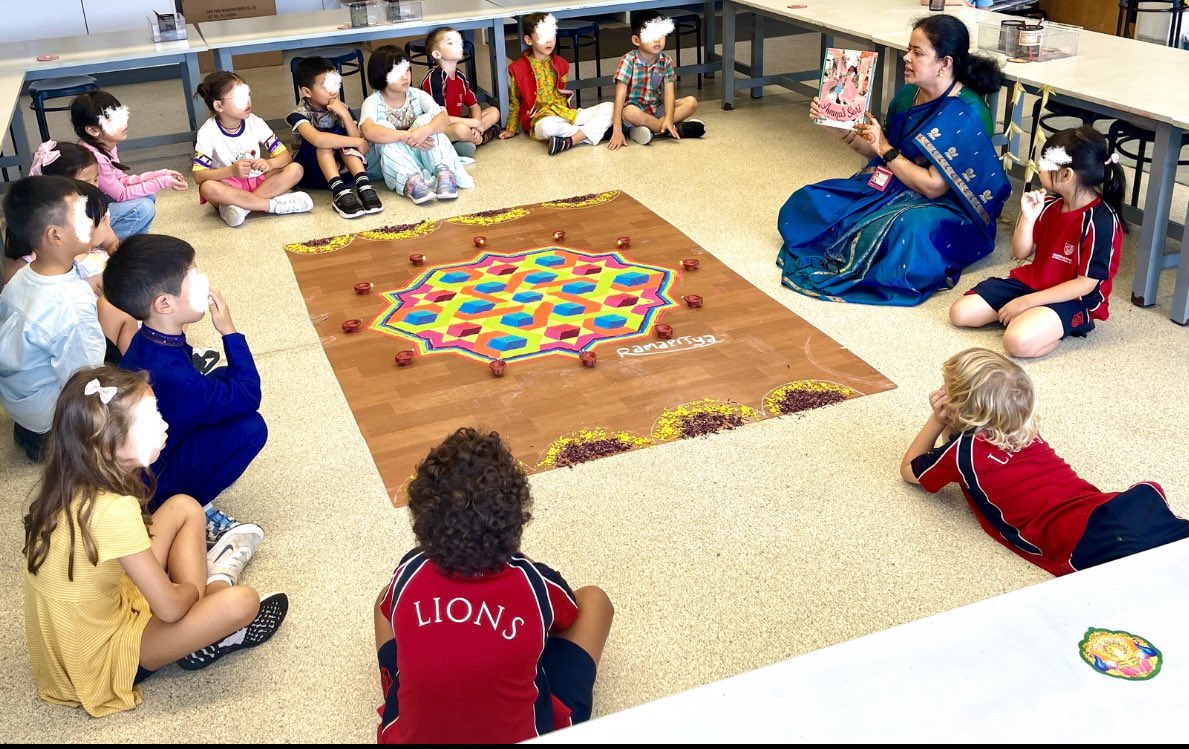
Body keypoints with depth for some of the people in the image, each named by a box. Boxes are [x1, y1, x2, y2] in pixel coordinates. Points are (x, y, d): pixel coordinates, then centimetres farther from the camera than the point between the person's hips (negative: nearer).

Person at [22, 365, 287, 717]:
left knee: (183, 508, 8)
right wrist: (192, 588, -2)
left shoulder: (70, 487, -8)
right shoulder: (114, 510, -33)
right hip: (99, 665, -8)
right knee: (242, 602, -19)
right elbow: (169, 608, -23)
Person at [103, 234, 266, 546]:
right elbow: (249, 397, -24)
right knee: (250, 428, -22)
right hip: (146, 486, -10)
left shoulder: (150, 340, -5)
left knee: (227, 378, 6)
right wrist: (229, 331, -20)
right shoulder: (168, 372, -34)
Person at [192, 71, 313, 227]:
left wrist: (270, 163, -31)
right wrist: (232, 170, -36)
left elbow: (285, 155, -7)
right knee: (208, 188, -37)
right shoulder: (208, 132, -14)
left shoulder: (255, 123, -6)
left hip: (257, 181, 3)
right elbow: (199, 176, -19)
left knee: (295, 169, -19)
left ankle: (242, 205, -28)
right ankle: (276, 204, -31)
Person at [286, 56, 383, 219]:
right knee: (323, 140, -29)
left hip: (339, 169, 3)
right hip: (310, 174, -3)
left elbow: (358, 140, -15)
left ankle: (363, 185, -35)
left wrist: (345, 114, -26)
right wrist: (358, 142, -34)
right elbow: (317, 139, -38)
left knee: (340, 134, -22)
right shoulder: (301, 114, -16)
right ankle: (340, 192, -45)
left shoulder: (340, 108, -4)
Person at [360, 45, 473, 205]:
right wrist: (406, 136, -39)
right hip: (394, 164, -2)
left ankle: (444, 173, -33)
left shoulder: (417, 95, -3)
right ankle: (411, 180, -43)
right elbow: (369, 131, -32)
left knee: (426, 120, -21)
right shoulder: (373, 102, -11)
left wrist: (424, 131, -40)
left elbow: (444, 118, -19)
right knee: (384, 128, -28)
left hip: (422, 154, 2)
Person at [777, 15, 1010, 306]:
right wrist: (839, 127, -1)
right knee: (806, 202, -2)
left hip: (941, 208, -7)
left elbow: (934, 186, -22)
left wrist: (885, 149, -17)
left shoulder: (967, 114, -20)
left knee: (908, 229, -42)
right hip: (891, 188, 8)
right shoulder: (908, 94, 2)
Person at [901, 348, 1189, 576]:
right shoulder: (1026, 432, 30)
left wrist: (937, 420, 29)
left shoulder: (963, 451, 10)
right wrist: (948, 423, 33)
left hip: (1084, 541, -7)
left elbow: (909, 469, 32)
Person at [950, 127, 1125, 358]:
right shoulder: (1050, 205, -1)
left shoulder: (1101, 222, -22)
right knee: (960, 313, -4)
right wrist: (1028, 218, -13)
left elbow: (1086, 284, -20)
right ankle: (1027, 316, 9)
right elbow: (1021, 253, 7)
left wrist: (1026, 302, -20)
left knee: (1018, 341, -34)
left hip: (1074, 300, -7)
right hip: (1032, 282, 7)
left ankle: (1069, 326, -5)